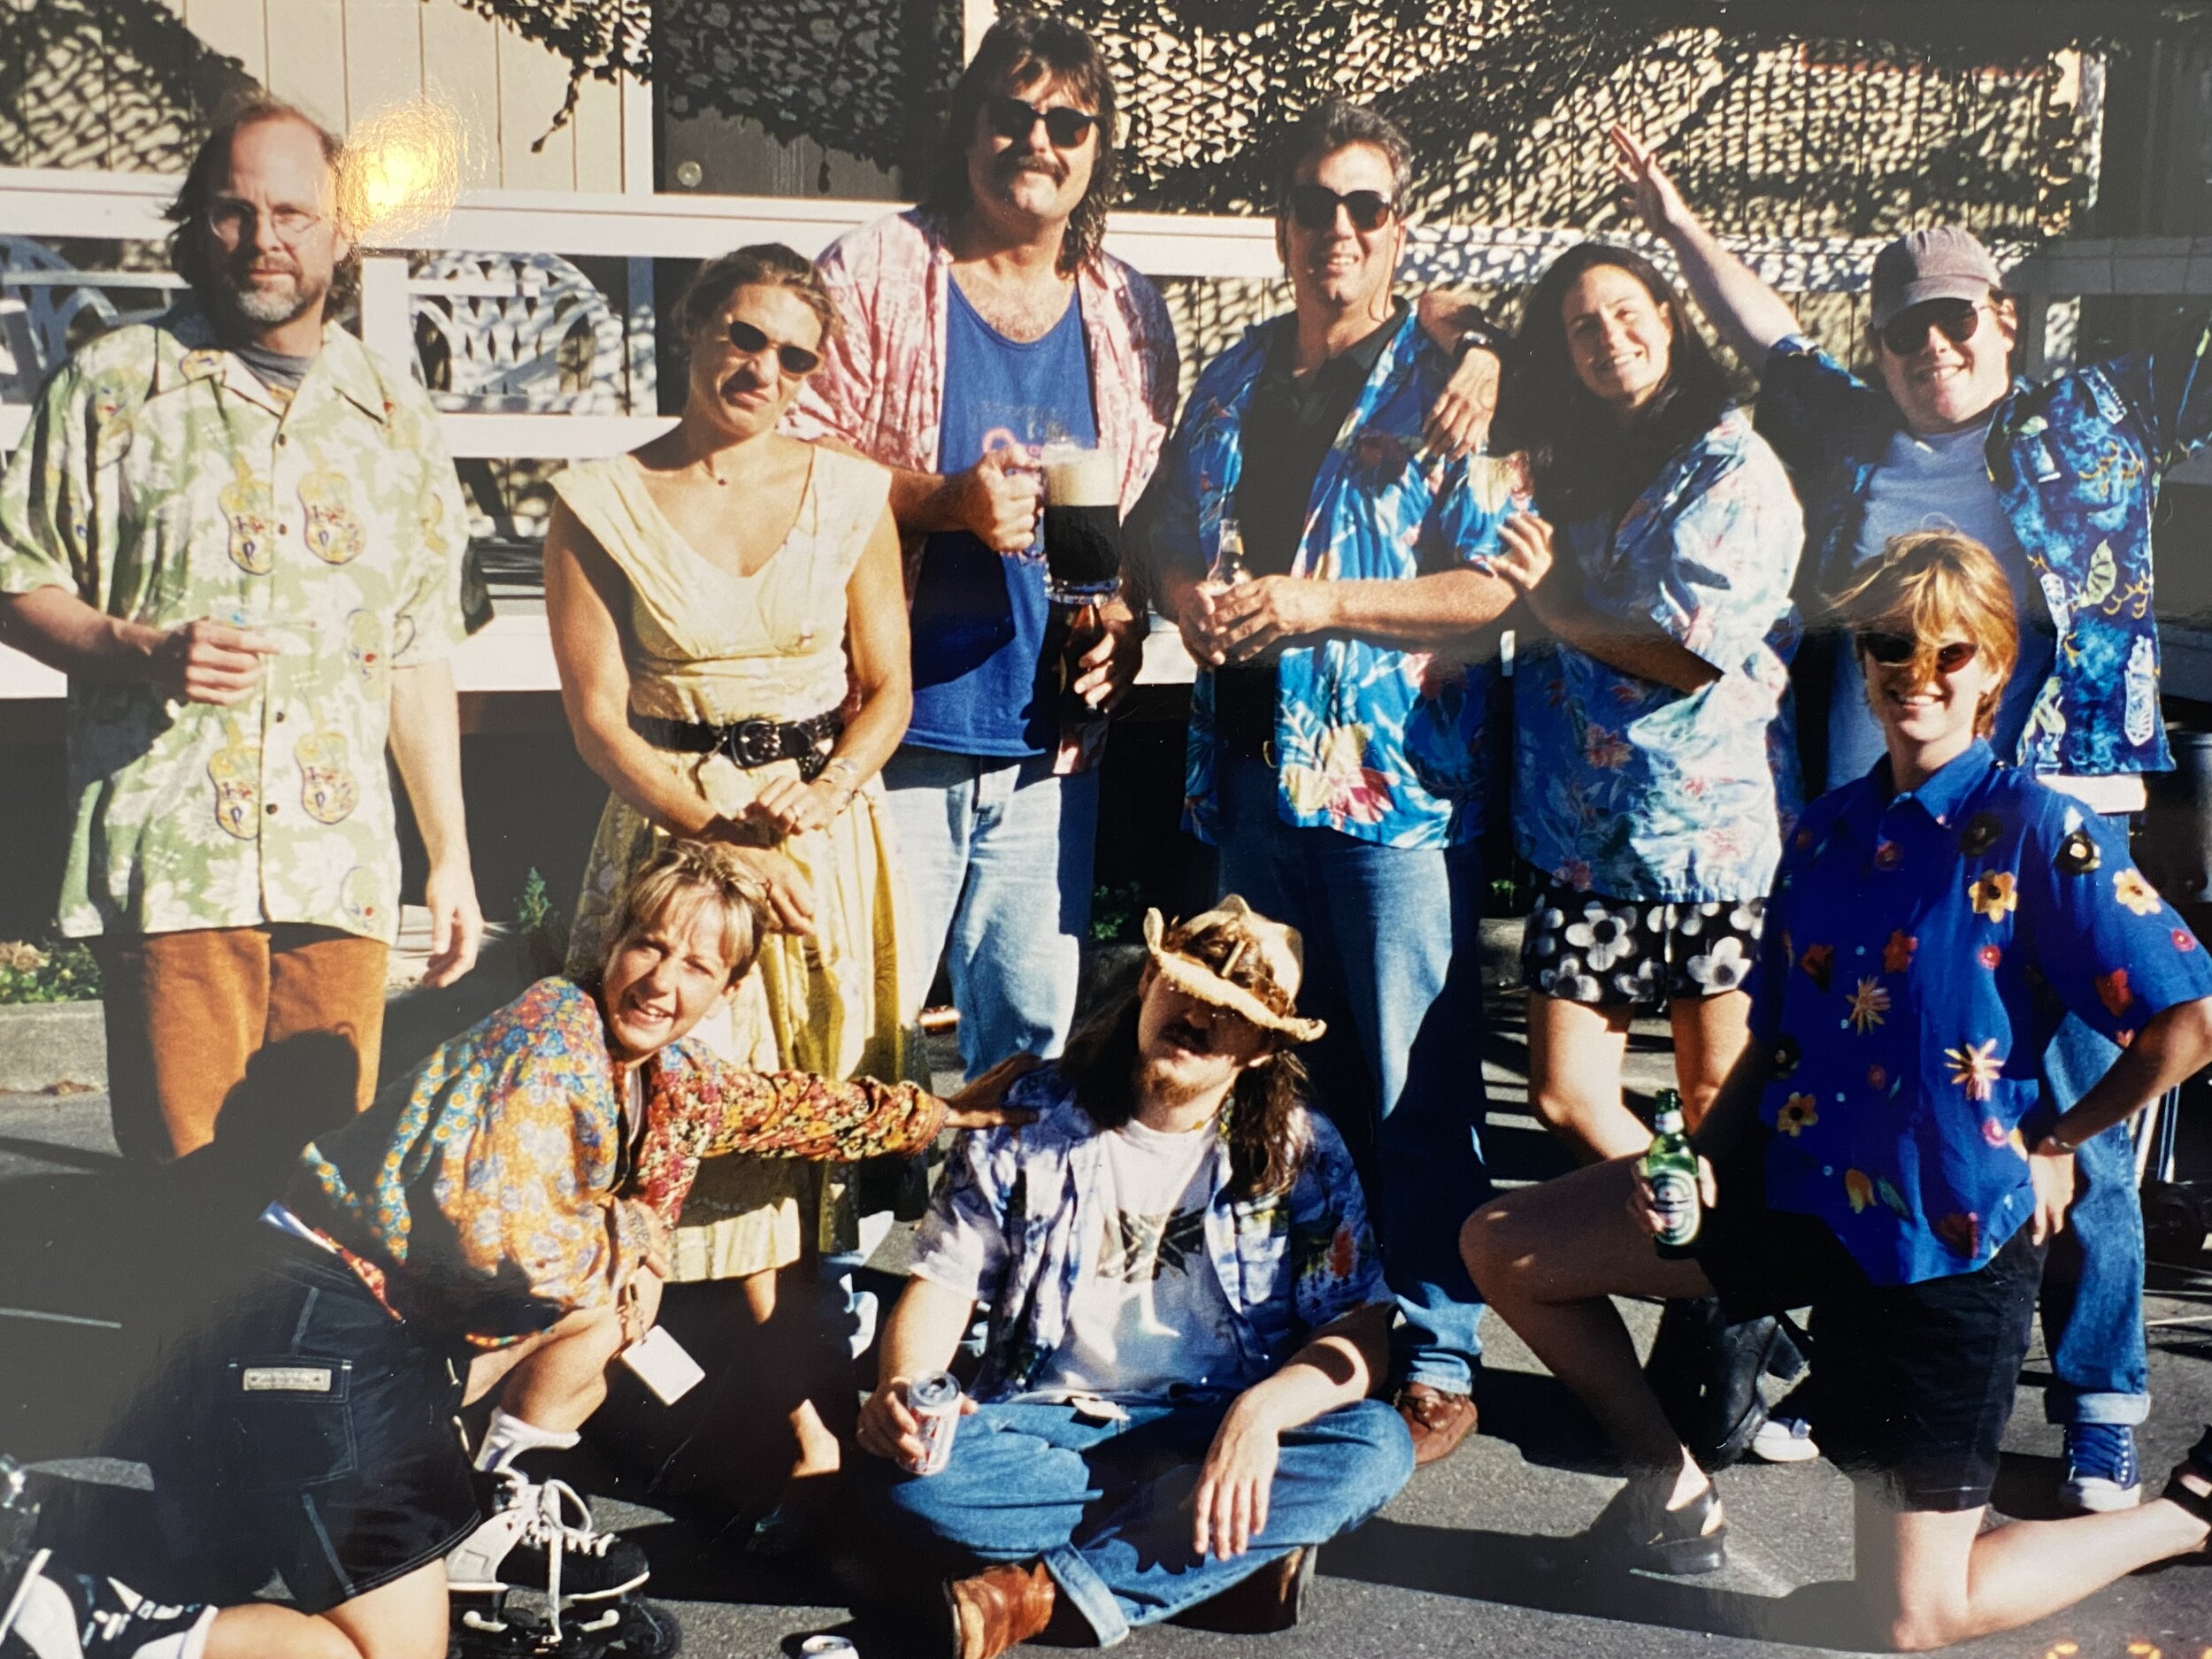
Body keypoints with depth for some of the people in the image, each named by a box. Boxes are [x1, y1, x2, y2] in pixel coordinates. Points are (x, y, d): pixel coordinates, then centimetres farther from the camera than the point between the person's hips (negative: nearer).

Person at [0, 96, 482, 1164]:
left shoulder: (396, 417, 14)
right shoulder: (112, 386, 5)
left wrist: (450, 858, 14)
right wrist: (142, 650, -14)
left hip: (343, 867, 3)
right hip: (168, 865, -2)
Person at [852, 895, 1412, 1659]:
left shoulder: (1301, 1150, 0)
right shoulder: (1028, 1120, 1)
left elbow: (1359, 1332, -6)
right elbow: (944, 1286, 1)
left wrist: (1261, 1413, -27)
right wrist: (900, 1389, -22)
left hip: (1217, 1435, 1)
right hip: (1045, 1428, -1)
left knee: (1374, 1447, -31)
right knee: (902, 1477, -30)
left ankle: (1032, 1592, -27)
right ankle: (1227, 1560, -21)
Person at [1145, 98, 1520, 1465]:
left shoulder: (1448, 386, -3)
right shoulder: (1234, 380, 14)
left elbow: (1493, 585, -11)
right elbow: (1175, 544, 20)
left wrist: (1321, 602, -17)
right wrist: (1196, 601, -2)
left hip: (1398, 781, -6)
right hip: (1257, 774, 6)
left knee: (1414, 1090, -2)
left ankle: (1437, 1363, 9)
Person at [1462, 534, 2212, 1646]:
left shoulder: (2035, 831, -14)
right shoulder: (1828, 828, 6)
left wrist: (2053, 1143, -5)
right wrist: (1699, 1163, -4)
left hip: (1947, 1235, -6)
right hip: (1799, 1182, 6)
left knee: (1910, 1619, -2)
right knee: (1502, 1247, 3)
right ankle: (1670, 1490, 22)